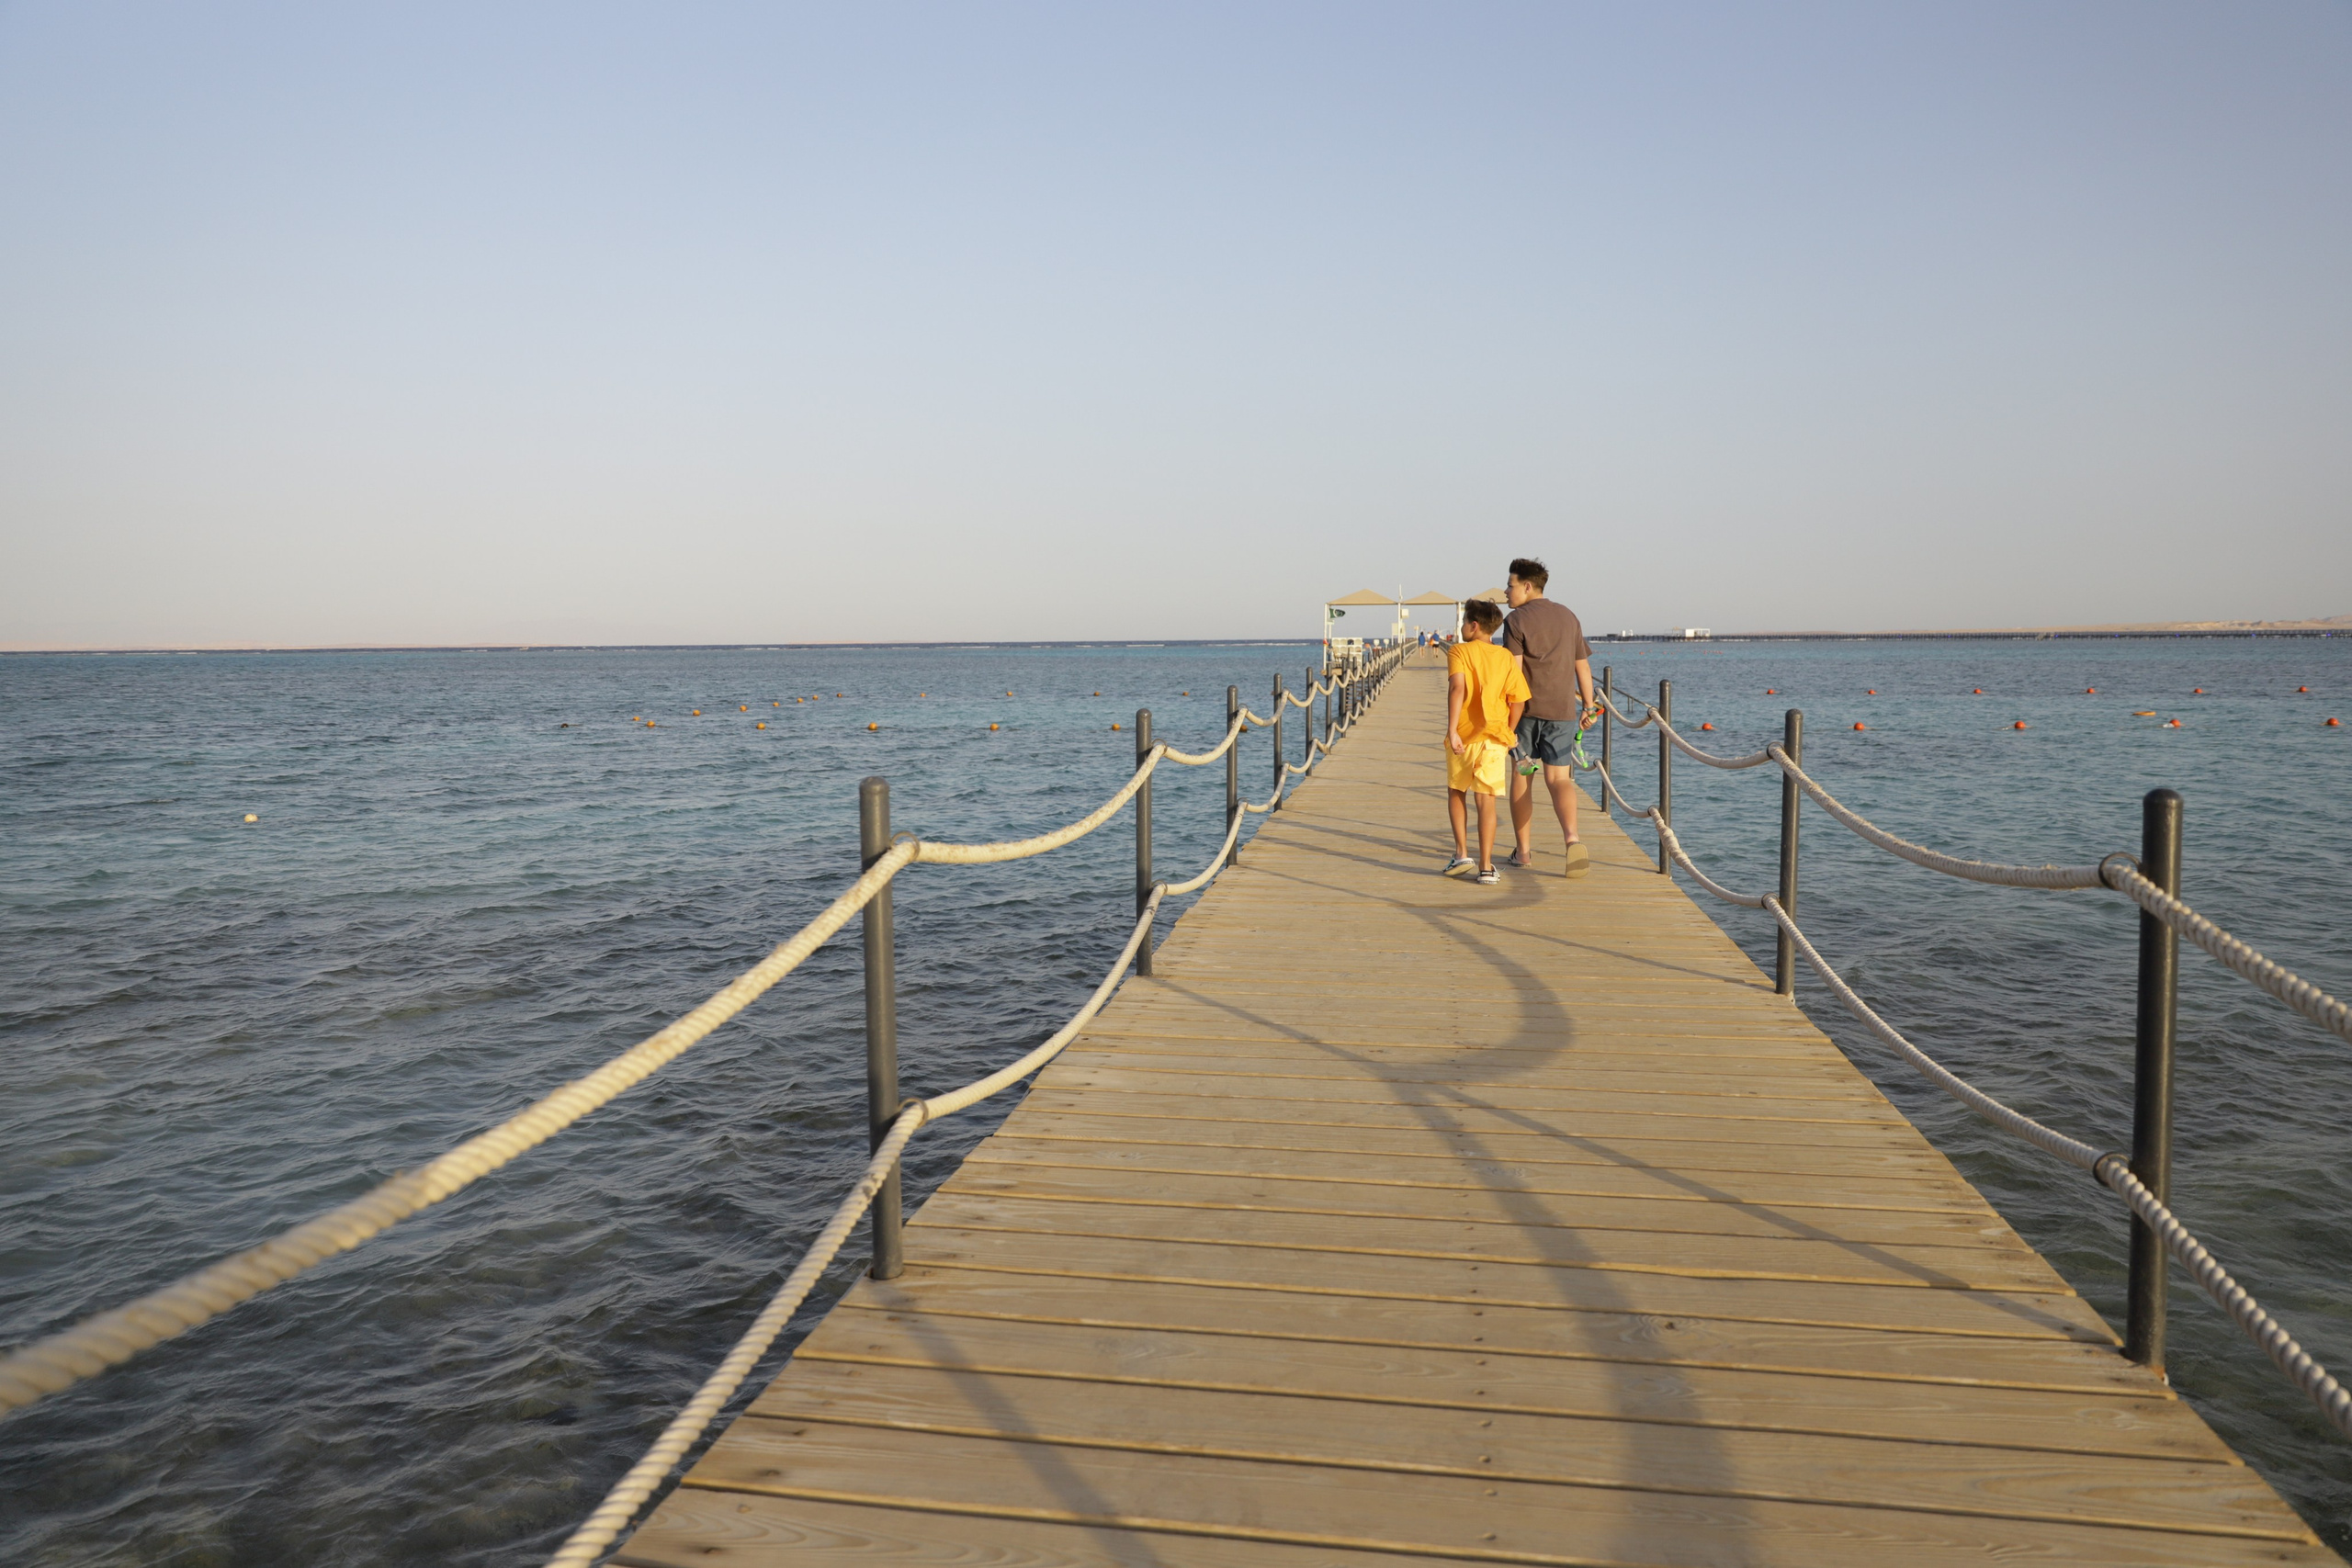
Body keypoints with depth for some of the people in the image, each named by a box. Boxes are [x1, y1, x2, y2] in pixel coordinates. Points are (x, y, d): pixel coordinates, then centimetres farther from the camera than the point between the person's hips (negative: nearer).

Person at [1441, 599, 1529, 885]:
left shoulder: (1459, 651, -4)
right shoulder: (1506, 658, 5)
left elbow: (1457, 687, -20)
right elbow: (1518, 701, 2)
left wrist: (1452, 730, -23)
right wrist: (1507, 735, 13)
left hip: (1463, 737, -2)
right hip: (1494, 738, 2)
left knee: (1456, 793, 19)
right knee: (1486, 802, 2)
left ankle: (1462, 854, 12)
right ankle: (1486, 867, 0)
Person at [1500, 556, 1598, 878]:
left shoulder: (1517, 620, -3)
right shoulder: (1568, 617, 13)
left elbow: (1514, 671, -12)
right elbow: (1582, 666, 16)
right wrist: (1588, 706, 23)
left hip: (1526, 707, -3)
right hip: (1562, 710, 3)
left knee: (1521, 777, 10)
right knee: (1559, 779, 0)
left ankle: (1523, 850, 16)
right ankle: (1572, 838, -25)